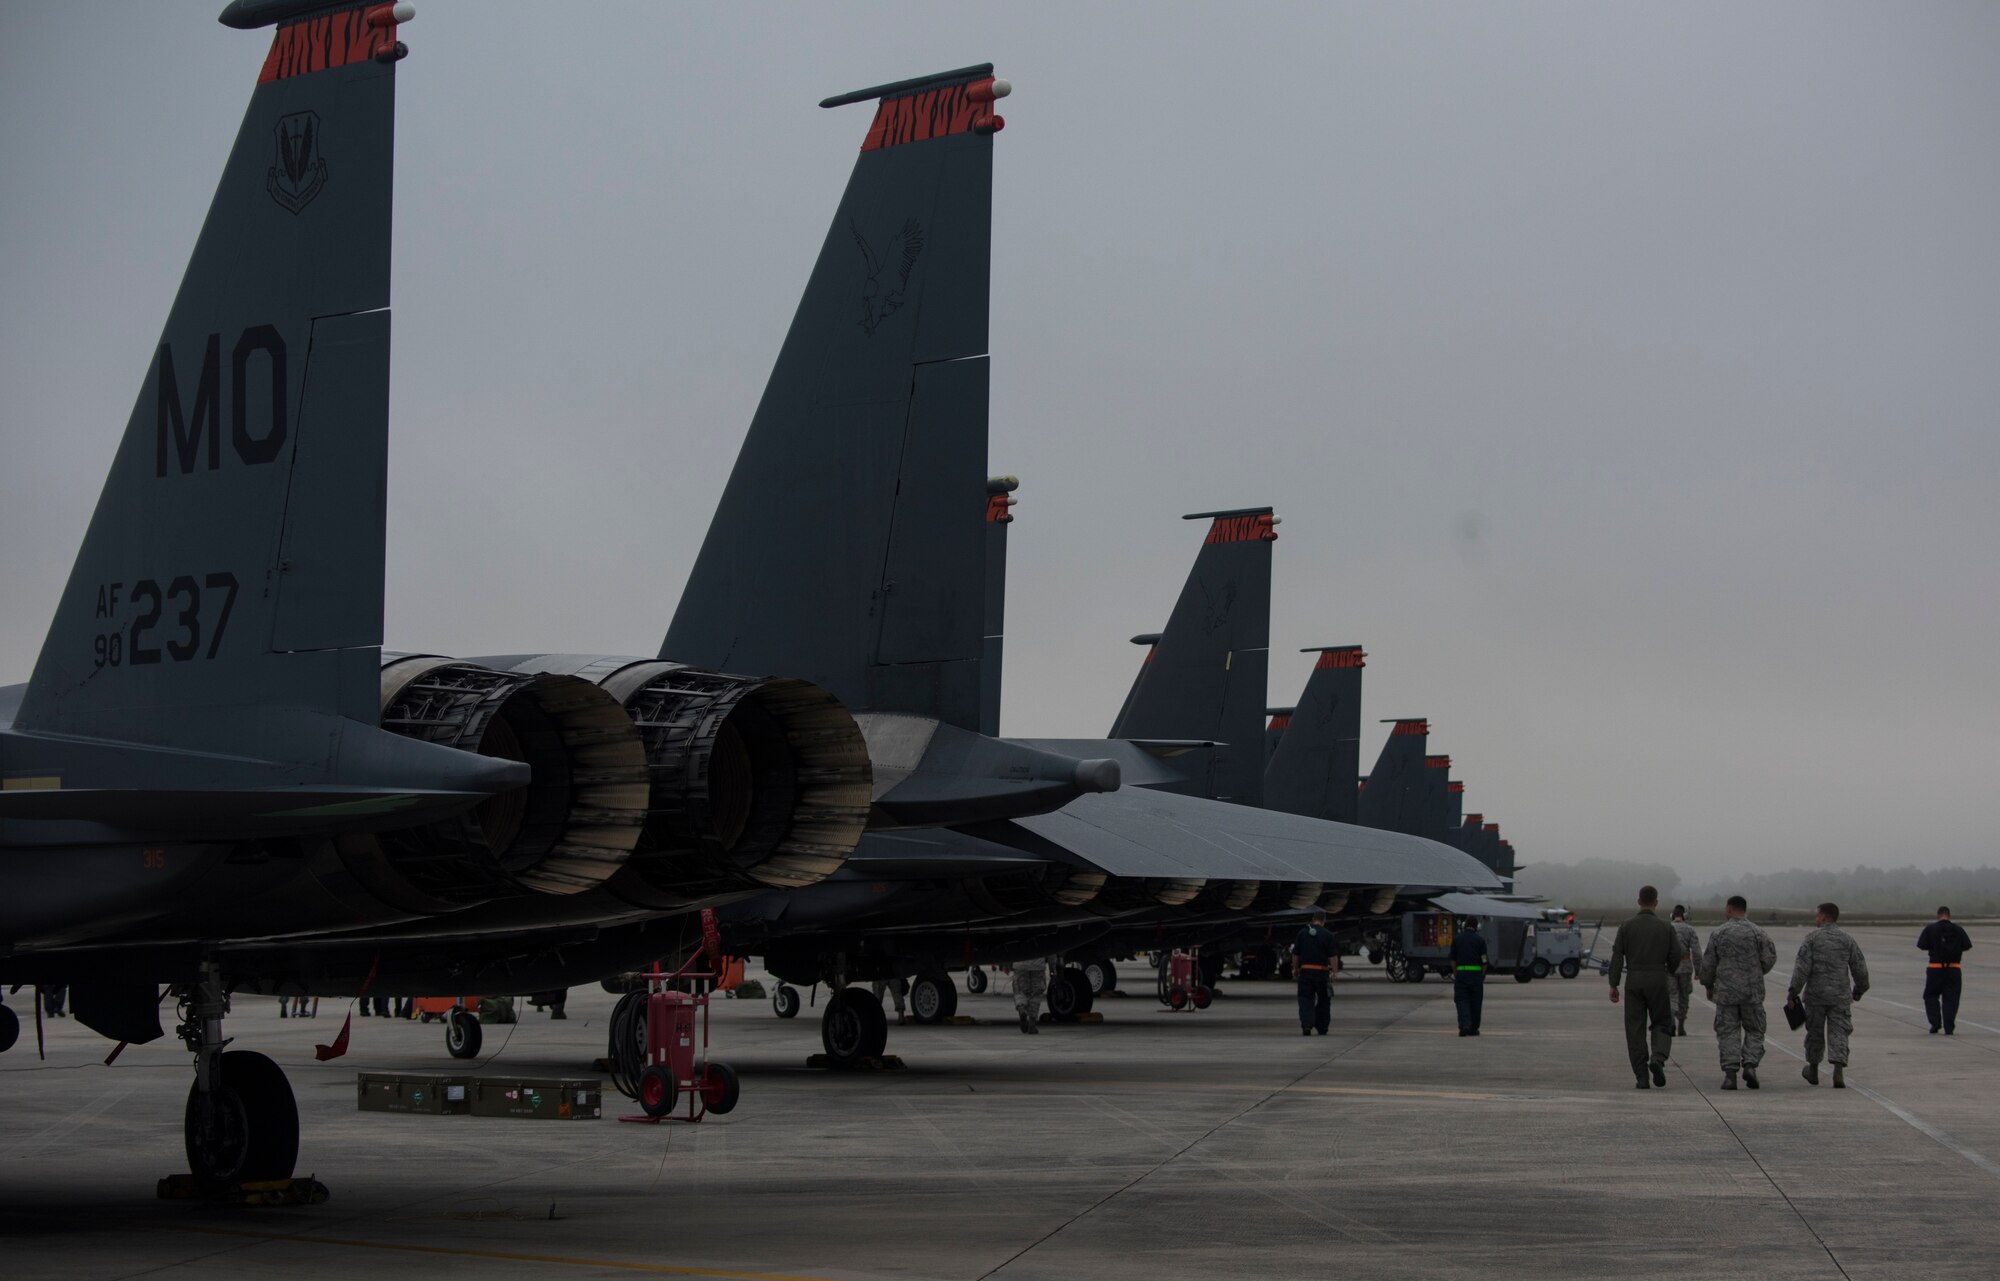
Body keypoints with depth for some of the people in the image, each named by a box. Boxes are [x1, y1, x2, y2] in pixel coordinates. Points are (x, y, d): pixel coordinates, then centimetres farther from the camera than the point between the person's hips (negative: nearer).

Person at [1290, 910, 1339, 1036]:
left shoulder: (1302, 933, 4)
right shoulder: (1327, 935, -3)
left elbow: (1296, 954, 8)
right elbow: (1333, 956, -7)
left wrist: (1295, 969, 19)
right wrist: (1334, 971, -3)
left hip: (1305, 970, 1)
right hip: (1322, 971, -1)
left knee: (1305, 1000, 0)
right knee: (1323, 1001, 13)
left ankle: (1306, 1024, -19)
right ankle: (1321, 1028, 17)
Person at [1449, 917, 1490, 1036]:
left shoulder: (1457, 940, 4)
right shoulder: (1480, 940, 0)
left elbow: (1453, 960, 5)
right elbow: (1484, 960, -2)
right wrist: (1482, 975, 9)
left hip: (1461, 973, 0)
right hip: (1476, 972, 0)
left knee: (1461, 1000, 0)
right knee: (1475, 1002, 10)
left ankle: (1464, 1026, -18)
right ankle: (1473, 1029, 15)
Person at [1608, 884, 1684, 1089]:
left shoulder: (1627, 927, 0)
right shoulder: (1665, 927, 1)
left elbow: (1617, 956, -4)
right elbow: (1675, 956, 3)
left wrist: (1614, 985, 0)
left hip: (1634, 980, 0)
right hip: (1658, 980, 0)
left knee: (1635, 1029, 4)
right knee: (1662, 1024, 12)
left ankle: (1641, 1077, 1)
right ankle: (1658, 1059, -16)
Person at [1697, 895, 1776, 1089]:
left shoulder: (1718, 933, -1)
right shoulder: (1757, 933, -2)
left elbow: (1708, 963, 1)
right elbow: (1769, 958, -2)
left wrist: (1708, 986, 16)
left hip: (1726, 992, 0)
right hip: (1752, 992, 0)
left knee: (1728, 1032, 4)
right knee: (1754, 1030, 12)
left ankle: (1730, 1072, -6)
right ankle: (1750, 1064, -7)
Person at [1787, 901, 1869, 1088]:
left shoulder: (1812, 938, -5)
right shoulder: (1847, 939, 3)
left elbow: (1802, 967, -10)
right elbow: (1860, 967, 5)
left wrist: (1793, 991, -7)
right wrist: (1859, 989, 20)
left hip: (1815, 994, -1)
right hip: (1840, 995, 1)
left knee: (1815, 1031, 13)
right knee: (1838, 1032, 1)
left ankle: (1813, 1070, 28)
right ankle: (1838, 1070, -17)